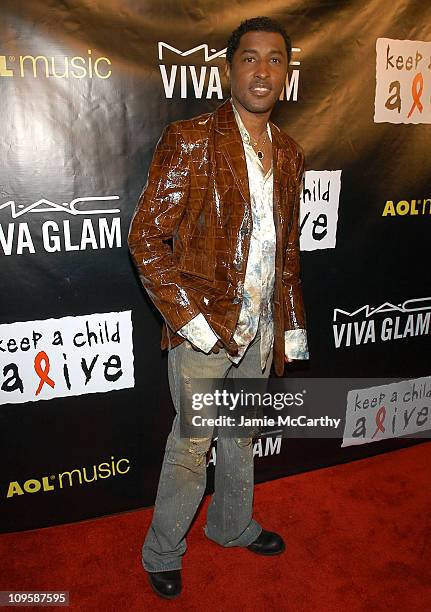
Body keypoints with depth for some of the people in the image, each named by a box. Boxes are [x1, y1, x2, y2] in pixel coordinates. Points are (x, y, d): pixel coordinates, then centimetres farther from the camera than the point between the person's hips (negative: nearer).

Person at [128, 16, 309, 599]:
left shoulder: (289, 153, 9)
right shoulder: (189, 139, -10)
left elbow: (288, 249, 14)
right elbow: (146, 238, -13)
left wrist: (292, 326, 12)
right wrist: (190, 317, -17)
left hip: (260, 327, 6)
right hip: (203, 327, -5)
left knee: (241, 436, 22)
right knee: (191, 445, 7)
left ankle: (233, 525, 47)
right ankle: (162, 554, 34)